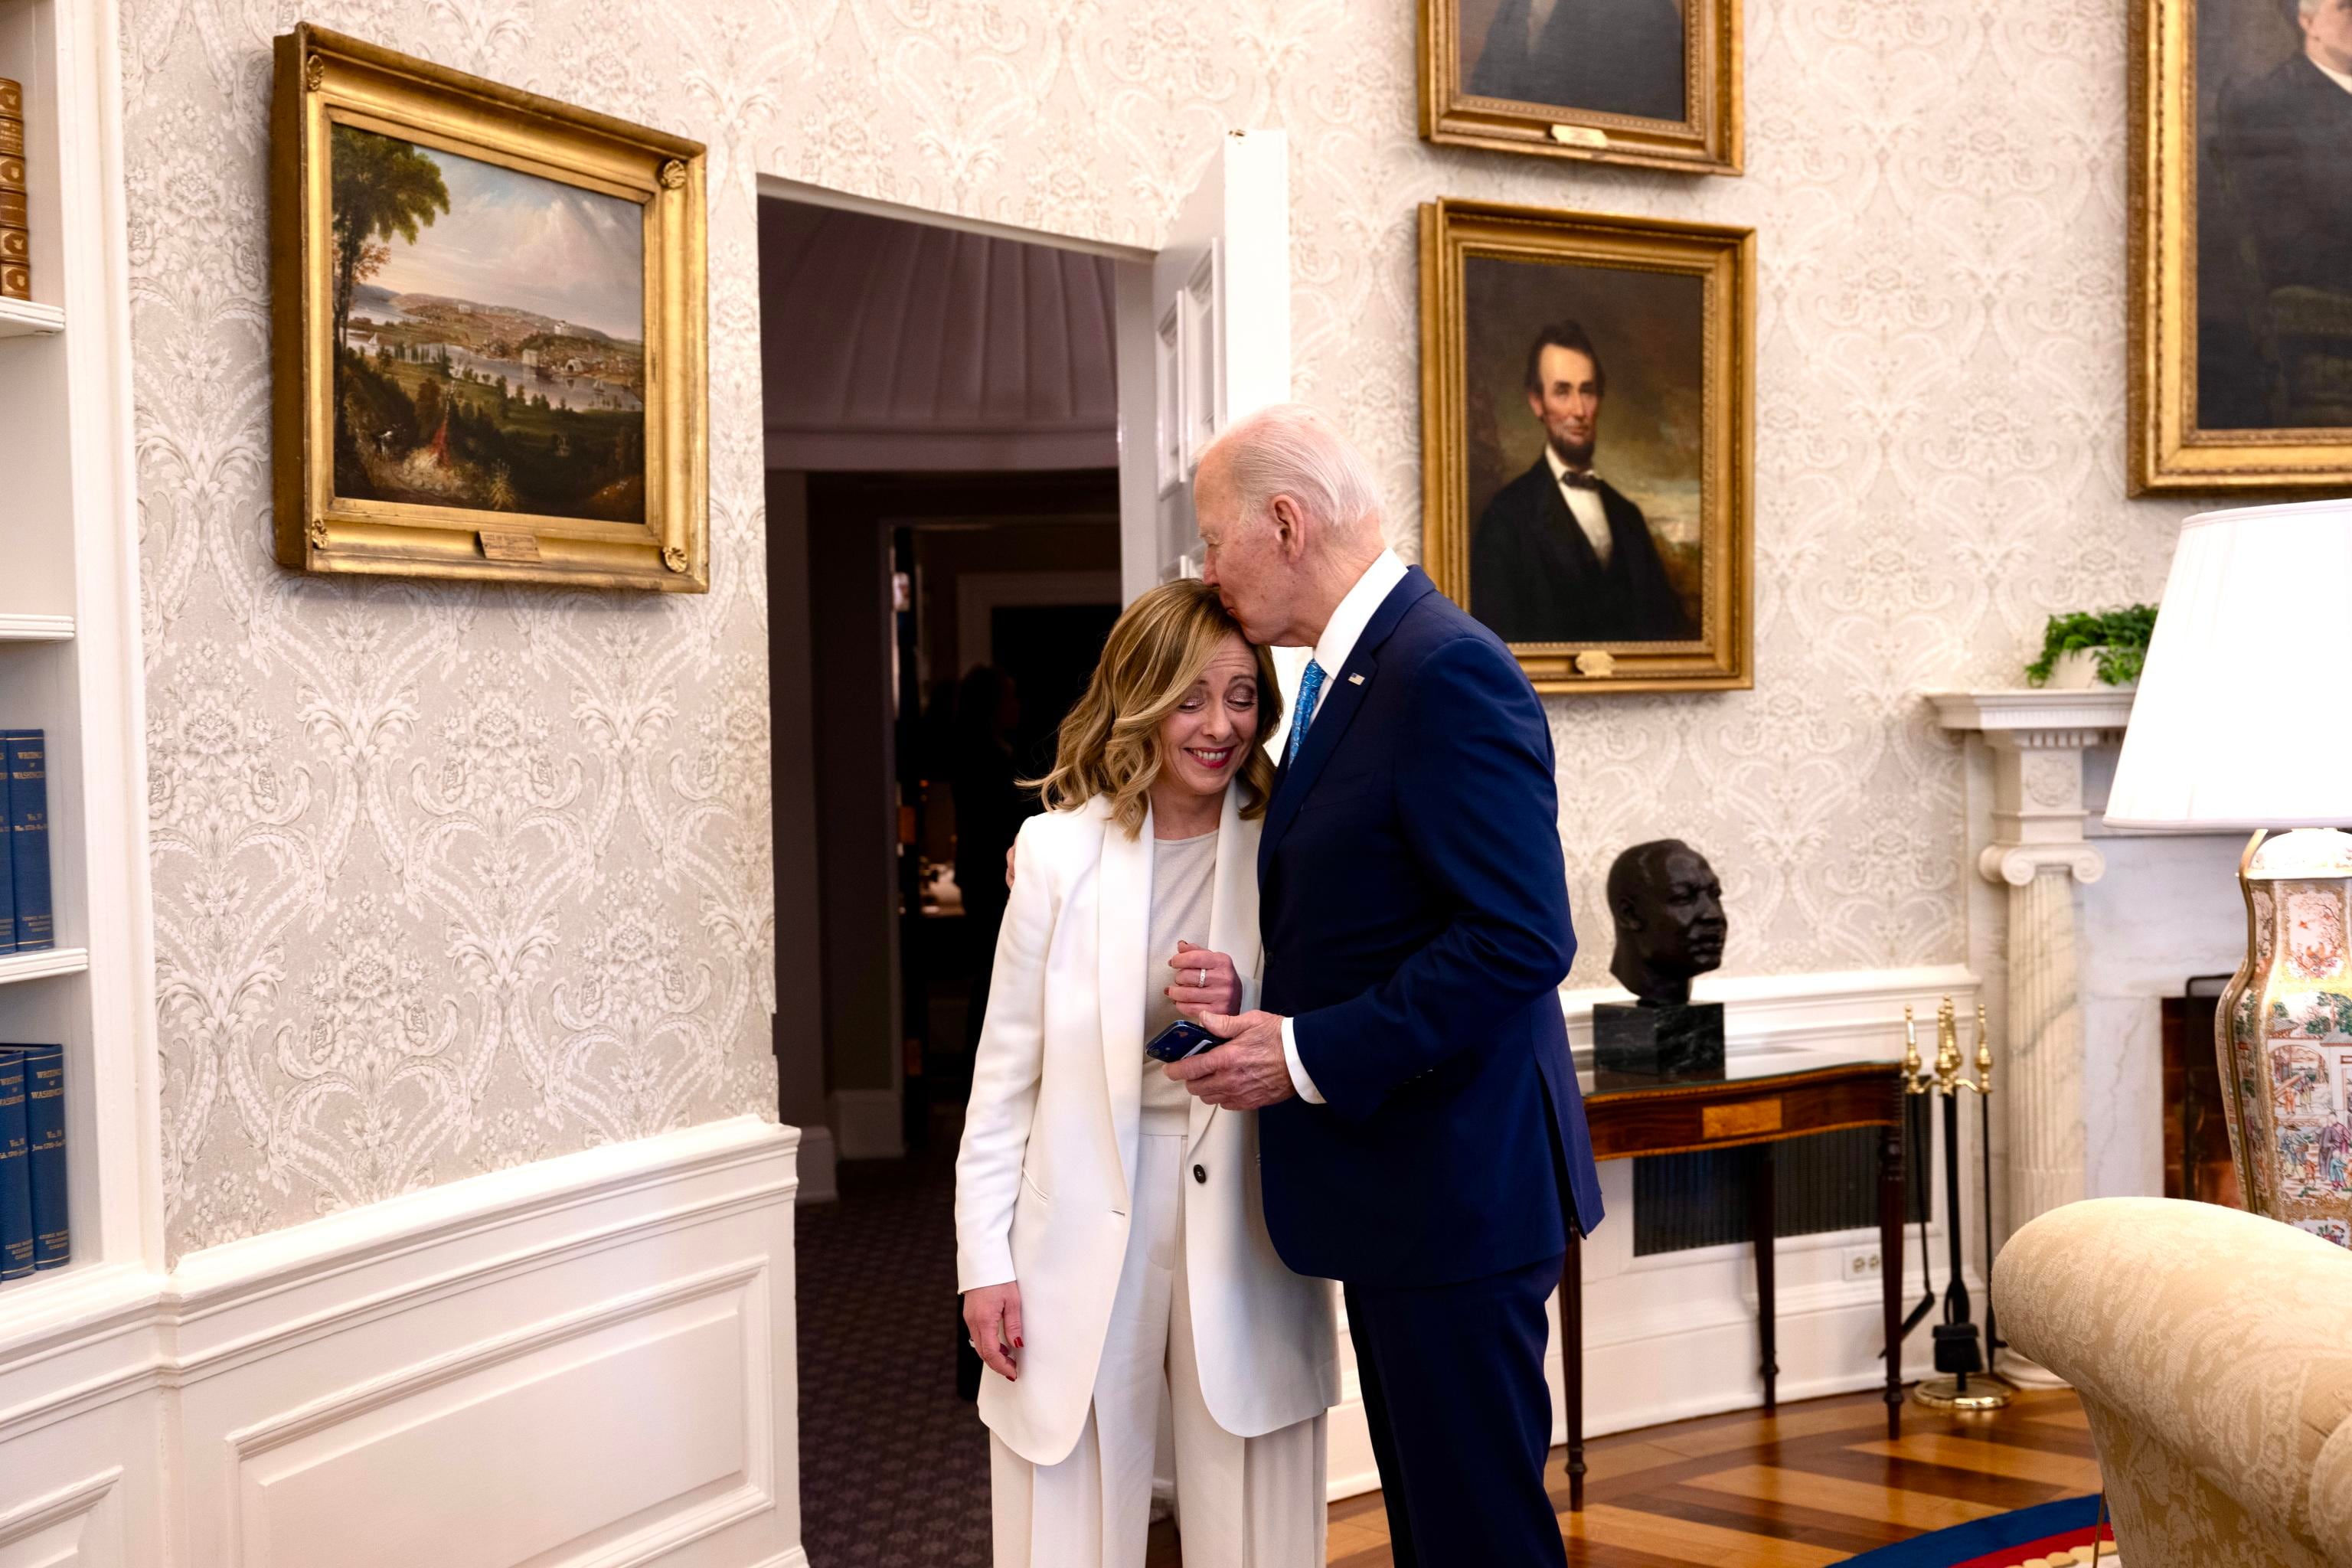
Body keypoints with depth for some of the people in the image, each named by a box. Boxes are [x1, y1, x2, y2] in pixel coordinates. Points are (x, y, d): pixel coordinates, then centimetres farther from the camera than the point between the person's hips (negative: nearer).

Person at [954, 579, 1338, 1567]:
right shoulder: (1058, 850, 0)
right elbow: (1007, 1069, 3)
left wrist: (1251, 1011, -15)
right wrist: (984, 1259, 1)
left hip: (1246, 1236, 0)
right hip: (1083, 1232, 0)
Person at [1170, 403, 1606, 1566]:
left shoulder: (1448, 672, -18)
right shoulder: (1350, 674, 13)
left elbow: (1522, 940, -24)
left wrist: (1314, 1056, -20)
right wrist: (1271, 1011, 2)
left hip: (1453, 1191, -10)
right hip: (1396, 1185, 10)